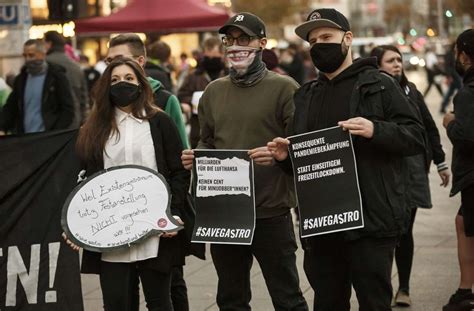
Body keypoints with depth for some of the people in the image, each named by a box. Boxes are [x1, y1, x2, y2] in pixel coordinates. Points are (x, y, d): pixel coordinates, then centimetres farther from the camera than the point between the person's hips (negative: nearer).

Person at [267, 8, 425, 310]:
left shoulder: (378, 85, 0)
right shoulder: (306, 95, 18)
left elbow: (417, 136, -6)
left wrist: (376, 131, -22)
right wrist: (286, 156, 3)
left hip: (370, 221, -6)